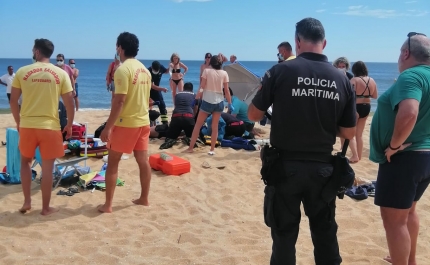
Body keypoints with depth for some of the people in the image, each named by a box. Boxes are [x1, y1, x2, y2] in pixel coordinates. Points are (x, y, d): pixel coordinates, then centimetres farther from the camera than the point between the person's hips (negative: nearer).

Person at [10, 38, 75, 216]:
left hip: (27, 125, 1)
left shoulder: (22, 72, 0)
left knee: (25, 162, 22)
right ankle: (46, 207, 15)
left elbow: (13, 101, 3)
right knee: (47, 168, 7)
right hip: (50, 126, -1)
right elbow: (69, 102, -3)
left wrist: (18, 122, 17)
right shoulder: (61, 74, -2)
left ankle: (27, 202, 21)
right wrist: (69, 125, 10)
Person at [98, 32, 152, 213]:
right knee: (143, 161, 13)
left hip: (125, 122, -7)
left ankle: (107, 205, 5)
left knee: (112, 162, 2)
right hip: (143, 121, 7)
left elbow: (119, 100, -20)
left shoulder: (123, 69, -15)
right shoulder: (145, 70, 10)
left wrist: (108, 127, -18)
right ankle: (144, 198, 23)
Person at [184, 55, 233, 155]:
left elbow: (202, 87, -6)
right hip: (219, 102, 2)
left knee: (198, 125, 7)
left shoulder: (207, 71, -2)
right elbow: (226, 90, 2)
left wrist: (196, 98, 1)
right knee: (215, 126, 10)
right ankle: (212, 149, 10)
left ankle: (190, 147, 11)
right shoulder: (224, 73, 2)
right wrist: (230, 103, 10)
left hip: (207, 101, -2)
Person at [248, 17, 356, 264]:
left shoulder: (280, 71, -10)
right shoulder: (342, 80, -2)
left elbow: (254, 115, -1)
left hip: (285, 166, -2)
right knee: (325, 231, 16)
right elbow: (349, 133, 4)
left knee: (284, 232, 11)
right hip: (322, 167, 2)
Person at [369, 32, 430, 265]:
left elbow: (409, 114, -35)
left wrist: (394, 145, -23)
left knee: (394, 218, 0)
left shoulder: (410, 76, -18)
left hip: (404, 157, -10)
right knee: (408, 211, 24)